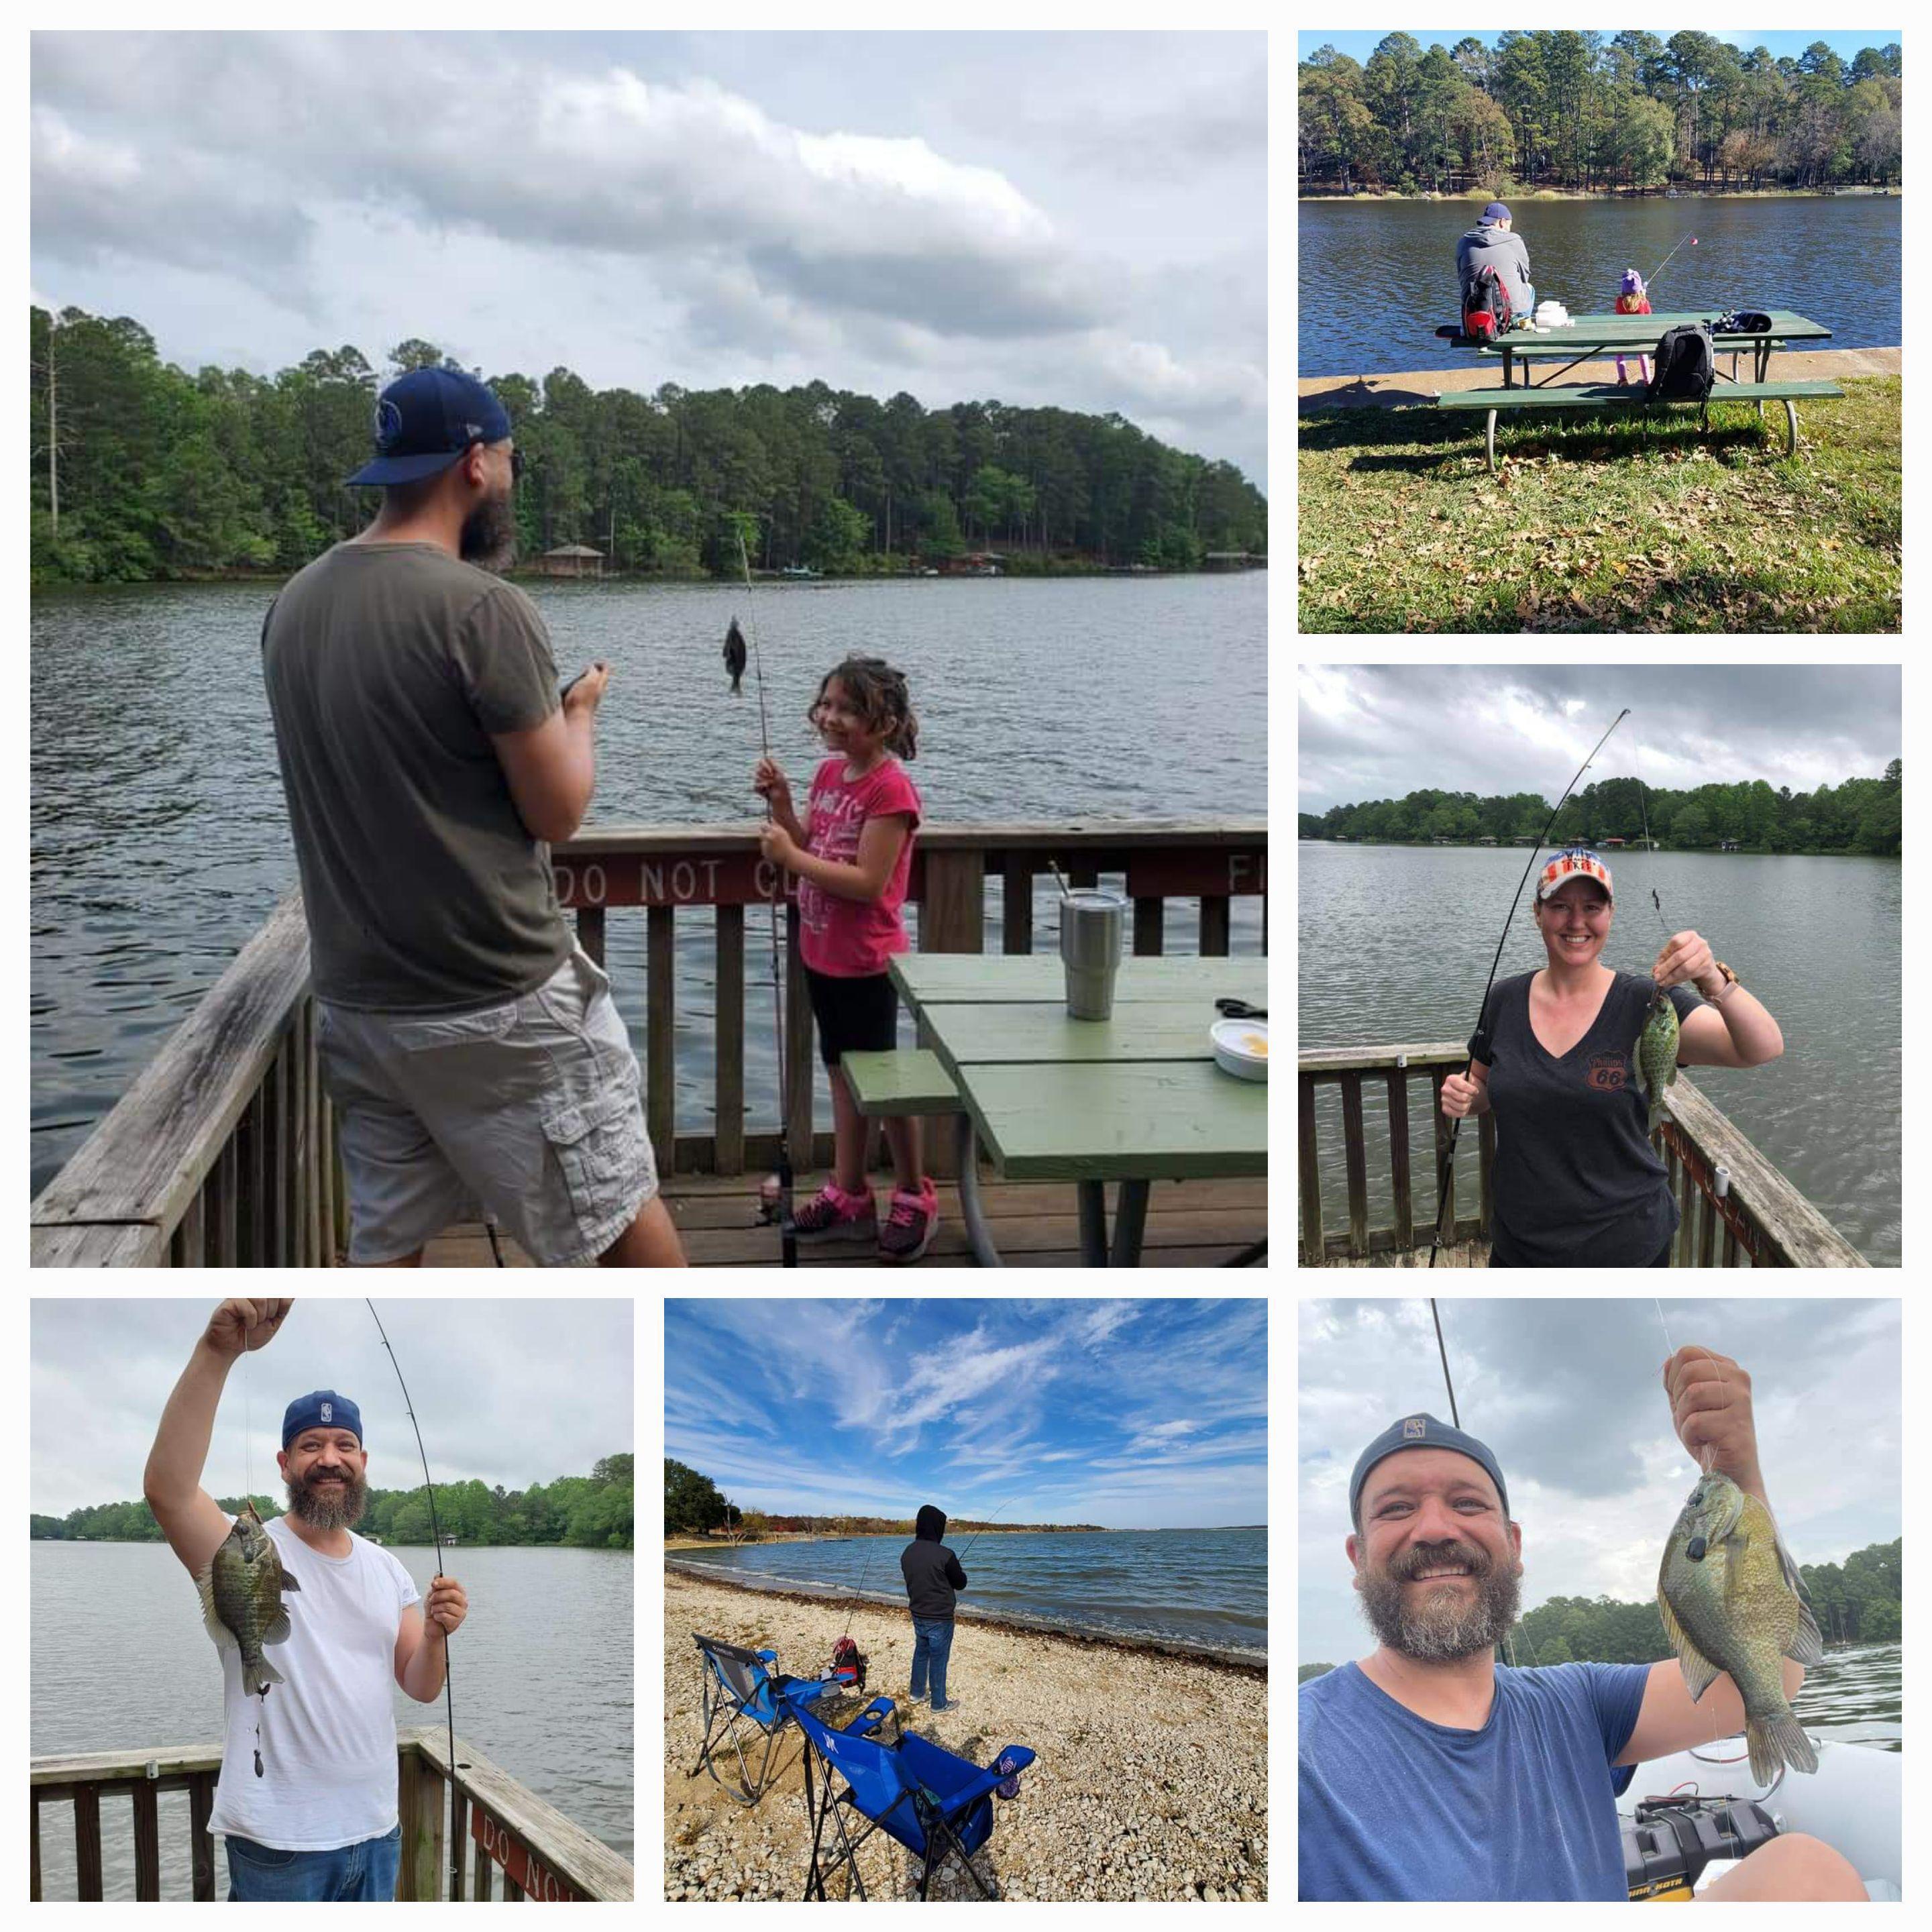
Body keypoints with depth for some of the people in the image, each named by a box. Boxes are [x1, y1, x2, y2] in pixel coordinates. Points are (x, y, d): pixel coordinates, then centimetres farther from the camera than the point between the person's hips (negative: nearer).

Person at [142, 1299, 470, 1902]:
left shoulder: (386, 1568, 10)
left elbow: (421, 1689, 10)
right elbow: (166, 1486, -30)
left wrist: (435, 1636, -14)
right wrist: (218, 1351, -40)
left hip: (376, 1829, 6)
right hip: (280, 1841, -5)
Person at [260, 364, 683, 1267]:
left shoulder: (294, 605, 5)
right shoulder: (483, 607, -18)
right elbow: (557, 812, -12)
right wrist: (580, 708, 6)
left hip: (356, 999, 7)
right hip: (502, 1003, -6)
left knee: (384, 1241, 11)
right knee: (622, 1208, 9)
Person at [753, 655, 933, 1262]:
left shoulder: (890, 789, -20)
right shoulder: (829, 773, 7)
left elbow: (867, 881, -24)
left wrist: (791, 857, -24)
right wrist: (780, 801, -2)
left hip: (865, 961, -8)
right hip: (823, 953, 9)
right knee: (841, 1072, 16)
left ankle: (914, 1196, 20)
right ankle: (849, 1197, 26)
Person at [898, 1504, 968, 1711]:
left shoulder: (907, 1553, -4)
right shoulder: (944, 1555, -25)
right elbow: (961, 1583, -10)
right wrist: (958, 1571, 10)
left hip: (917, 1614, 6)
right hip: (940, 1619, -6)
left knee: (920, 1653, 24)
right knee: (938, 1661, 7)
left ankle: (917, 1693, 37)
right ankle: (939, 1703, 19)